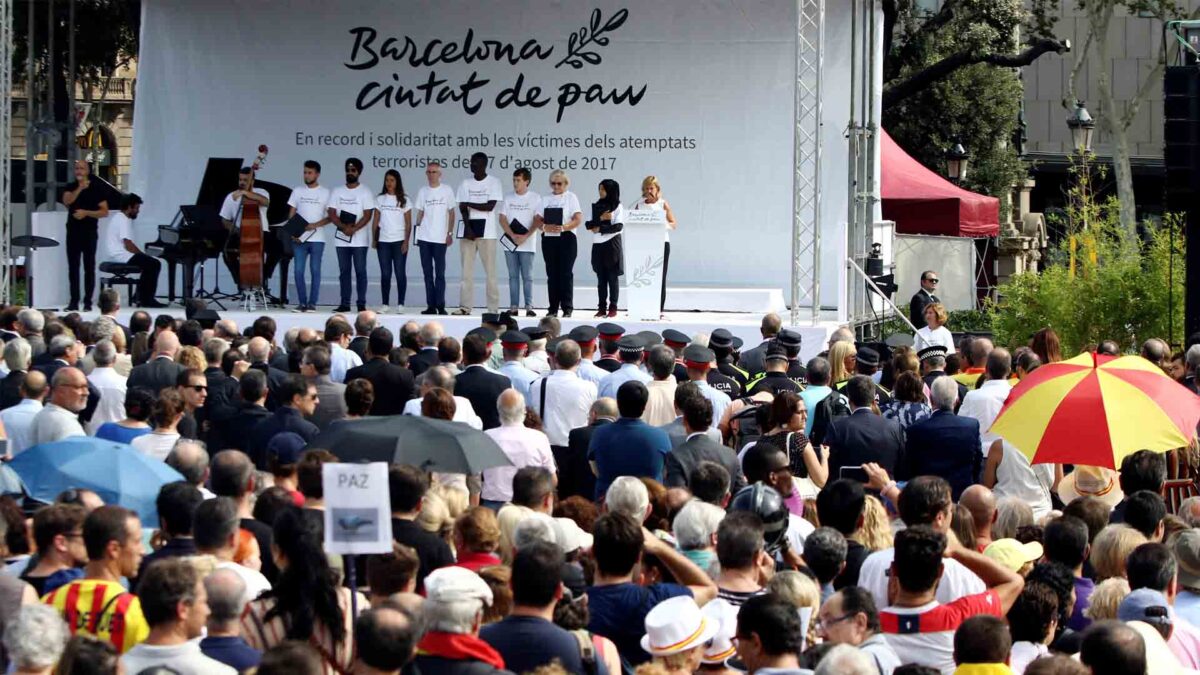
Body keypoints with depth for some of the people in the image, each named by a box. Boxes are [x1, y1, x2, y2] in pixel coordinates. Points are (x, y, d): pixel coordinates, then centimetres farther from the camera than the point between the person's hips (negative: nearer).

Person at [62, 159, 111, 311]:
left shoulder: (96, 188, 0)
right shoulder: (70, 187, 10)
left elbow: (104, 212, -3)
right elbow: (66, 201, -10)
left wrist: (86, 212, -14)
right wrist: (79, 189, -19)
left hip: (89, 232, -3)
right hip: (73, 231, 3)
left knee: (89, 267, -3)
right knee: (73, 267, 2)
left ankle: (88, 302, -2)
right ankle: (74, 302, 4)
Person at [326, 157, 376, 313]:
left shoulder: (365, 192, 1)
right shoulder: (337, 191, 10)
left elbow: (368, 215, -6)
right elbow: (332, 214, 3)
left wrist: (353, 229, -19)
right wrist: (343, 227, -13)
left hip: (359, 240, -3)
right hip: (341, 239, 3)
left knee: (360, 271, -2)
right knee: (344, 271, 5)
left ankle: (361, 304, -1)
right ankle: (344, 304, 7)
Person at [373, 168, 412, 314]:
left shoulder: (404, 200, 3)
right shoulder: (380, 199, 9)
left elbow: (408, 223, 1)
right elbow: (376, 221, 9)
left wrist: (406, 241, -8)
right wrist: (374, 239, 1)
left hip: (399, 241, -2)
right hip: (383, 241, 2)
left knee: (400, 273, -3)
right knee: (385, 273, 2)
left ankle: (400, 304, 0)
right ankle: (385, 304, 5)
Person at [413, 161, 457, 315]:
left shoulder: (446, 190, 3)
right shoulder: (423, 191, 10)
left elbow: (451, 213, 4)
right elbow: (420, 213, 13)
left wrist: (450, 233, -3)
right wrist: (417, 232, 5)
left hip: (440, 238, -3)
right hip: (424, 238, 3)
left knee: (440, 273, -5)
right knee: (427, 273, 3)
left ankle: (440, 305, -5)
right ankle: (431, 305, 5)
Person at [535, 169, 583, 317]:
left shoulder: (571, 197, 5)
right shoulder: (545, 199, 15)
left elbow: (578, 220, -6)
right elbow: (537, 220, 8)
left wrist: (563, 227, -21)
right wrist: (545, 227, -14)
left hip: (566, 238, -4)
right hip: (548, 239, 4)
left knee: (566, 273, -7)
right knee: (552, 274, 4)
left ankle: (567, 308, -6)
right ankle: (553, 308, 7)